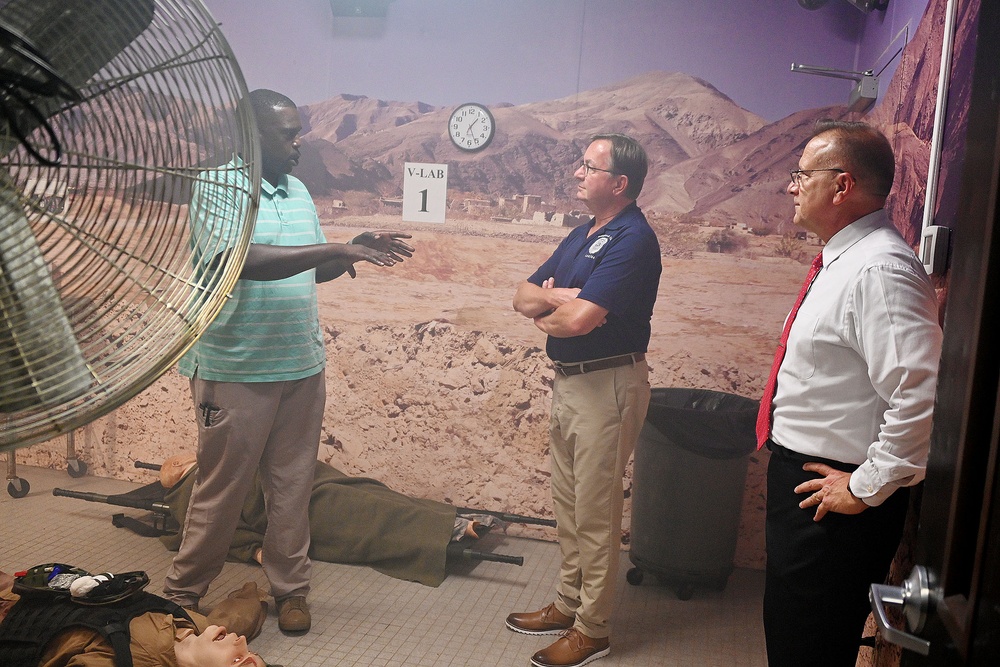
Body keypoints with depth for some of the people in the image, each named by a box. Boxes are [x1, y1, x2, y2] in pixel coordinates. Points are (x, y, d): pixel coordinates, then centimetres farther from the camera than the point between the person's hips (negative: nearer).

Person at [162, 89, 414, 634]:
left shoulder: (297, 190, 12)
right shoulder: (217, 185, -10)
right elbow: (240, 260, -27)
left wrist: (358, 248, 0)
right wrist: (335, 249, -25)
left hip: (301, 367, 6)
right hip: (235, 370, -6)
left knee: (292, 486, 13)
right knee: (221, 488, 6)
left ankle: (290, 588, 28)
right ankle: (182, 591, 26)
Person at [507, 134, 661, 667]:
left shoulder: (632, 239, -17)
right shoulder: (581, 234, 13)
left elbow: (579, 319, -27)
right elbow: (524, 296, 10)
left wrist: (545, 316, -5)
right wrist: (561, 295, -11)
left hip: (607, 384, -9)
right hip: (567, 380, 9)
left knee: (596, 512, 2)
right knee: (567, 503, 18)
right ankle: (568, 603, 34)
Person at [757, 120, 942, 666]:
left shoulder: (878, 272, -24)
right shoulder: (845, 260, 9)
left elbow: (924, 397, -32)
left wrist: (867, 488, -22)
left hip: (833, 502, -9)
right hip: (797, 479, 10)